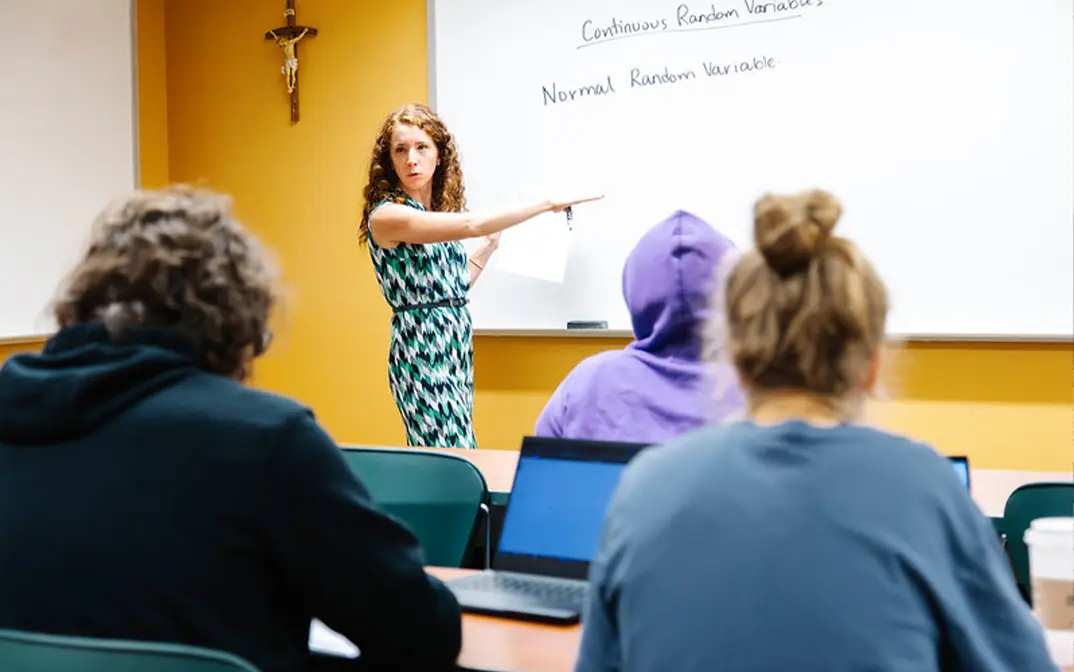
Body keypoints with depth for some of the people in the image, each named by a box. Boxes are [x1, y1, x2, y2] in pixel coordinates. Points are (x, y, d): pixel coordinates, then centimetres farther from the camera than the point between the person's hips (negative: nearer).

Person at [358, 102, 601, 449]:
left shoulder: (440, 211, 12)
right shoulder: (385, 215, -12)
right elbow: (470, 225, -21)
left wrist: (489, 246, 17)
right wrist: (547, 204, -17)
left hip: (456, 353, 8)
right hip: (422, 354, -8)